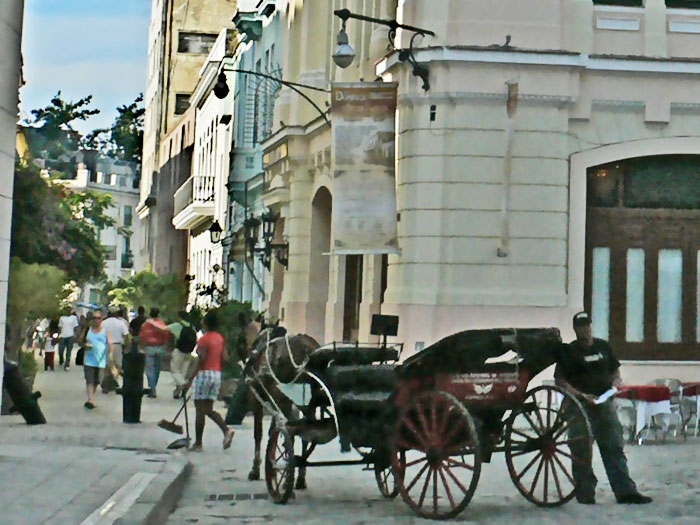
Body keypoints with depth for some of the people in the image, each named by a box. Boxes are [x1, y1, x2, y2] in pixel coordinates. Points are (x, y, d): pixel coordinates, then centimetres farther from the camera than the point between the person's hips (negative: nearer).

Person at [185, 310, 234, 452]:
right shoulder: (220, 338, 9)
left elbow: (201, 360, -17)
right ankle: (226, 430, -7)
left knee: (200, 409, 0)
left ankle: (198, 443, 5)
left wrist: (191, 379, -14)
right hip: (217, 375, 7)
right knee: (209, 409, 14)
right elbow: (225, 358, 6)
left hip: (204, 373, -7)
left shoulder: (204, 339, -12)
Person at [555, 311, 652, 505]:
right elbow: (560, 380, -8)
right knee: (581, 451, 0)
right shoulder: (569, 351, -2)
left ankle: (625, 491, 3)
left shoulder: (603, 347, 12)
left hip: (605, 402, 4)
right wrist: (581, 395, -19)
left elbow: (615, 371, 22)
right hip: (580, 406, -4)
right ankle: (585, 494, 8)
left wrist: (616, 382, -1)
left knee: (614, 448, 2)